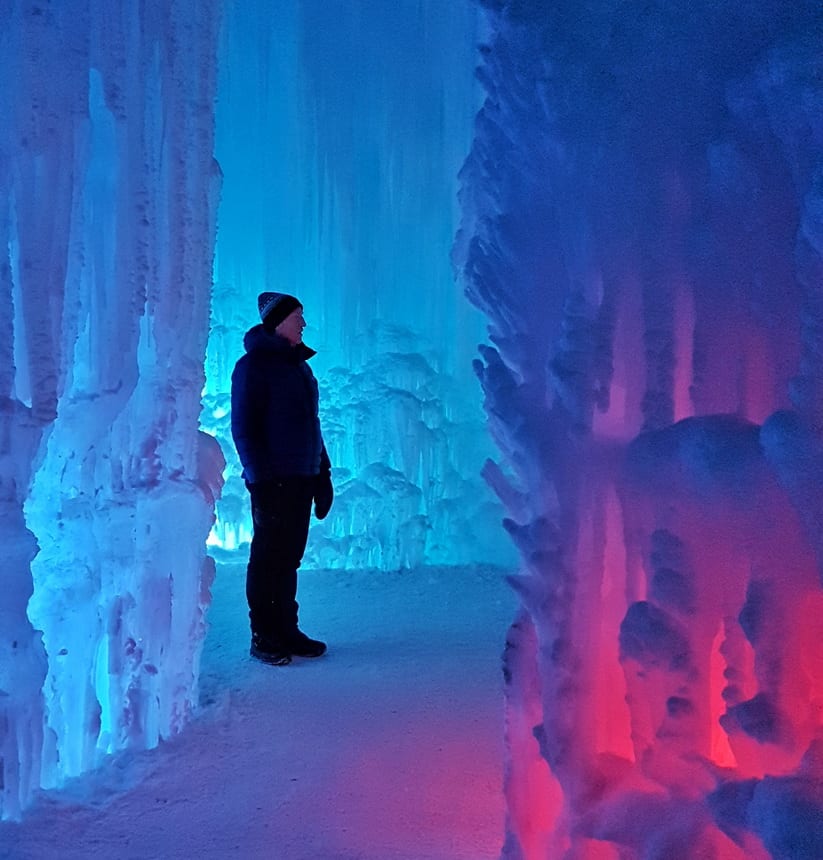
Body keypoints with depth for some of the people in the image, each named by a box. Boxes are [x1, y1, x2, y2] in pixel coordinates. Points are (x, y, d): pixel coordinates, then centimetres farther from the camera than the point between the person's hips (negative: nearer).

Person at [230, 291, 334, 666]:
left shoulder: (298, 365, 17)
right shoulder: (253, 364, -6)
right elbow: (243, 428, -11)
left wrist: (322, 473, 16)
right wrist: (260, 479, -17)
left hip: (302, 478, 7)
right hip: (273, 480, -7)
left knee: (289, 557, 12)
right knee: (267, 558, 0)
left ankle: (286, 631, 20)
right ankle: (263, 637, 9)